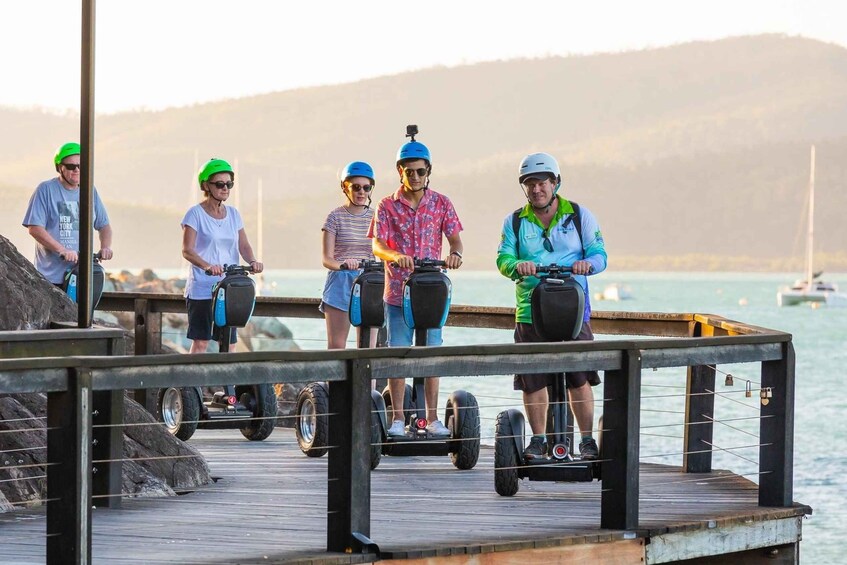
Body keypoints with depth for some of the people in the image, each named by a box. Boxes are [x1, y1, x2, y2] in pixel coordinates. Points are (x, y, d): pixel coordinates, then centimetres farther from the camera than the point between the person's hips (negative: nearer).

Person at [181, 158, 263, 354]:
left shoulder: (233, 214, 12)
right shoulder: (196, 214, -5)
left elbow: (243, 245, 6)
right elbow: (187, 250, -16)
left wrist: (252, 261, -17)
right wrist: (207, 266, -34)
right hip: (202, 288, -5)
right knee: (201, 342, -8)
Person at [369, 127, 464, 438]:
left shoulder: (441, 203, 6)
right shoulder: (388, 206, 1)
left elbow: (455, 238, 1)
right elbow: (377, 245, -8)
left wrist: (455, 253, -23)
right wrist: (396, 256, -30)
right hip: (397, 292, -1)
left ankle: (432, 418, 9)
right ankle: (397, 419, 4)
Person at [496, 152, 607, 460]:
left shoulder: (580, 216, 9)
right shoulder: (515, 221, 12)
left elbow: (599, 253, 2)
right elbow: (503, 257, 0)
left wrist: (588, 264, -22)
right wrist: (517, 266, -23)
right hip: (530, 312, 2)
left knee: (580, 379, -6)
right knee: (532, 381, 1)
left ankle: (587, 440, 4)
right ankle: (538, 440, 15)